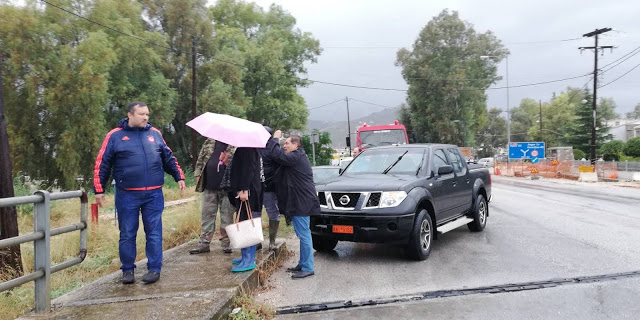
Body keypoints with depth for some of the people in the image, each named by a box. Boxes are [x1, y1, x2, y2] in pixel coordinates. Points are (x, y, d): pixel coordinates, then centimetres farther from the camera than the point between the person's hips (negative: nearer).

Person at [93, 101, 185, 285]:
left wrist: (179, 177, 14)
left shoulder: (154, 134, 10)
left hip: (154, 194, 2)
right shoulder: (115, 136, 1)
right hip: (127, 196, -2)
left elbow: (169, 158, 18)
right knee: (127, 234, 8)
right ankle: (127, 270, 21)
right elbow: (102, 164, 2)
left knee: (154, 233, 4)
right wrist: (99, 190, 1)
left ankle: (154, 269, 13)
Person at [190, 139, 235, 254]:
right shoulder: (209, 142, 12)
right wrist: (198, 174, 9)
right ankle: (204, 243, 15)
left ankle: (226, 243, 16)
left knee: (227, 215, 5)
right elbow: (200, 159, 16)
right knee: (207, 214, 7)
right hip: (209, 185, 3)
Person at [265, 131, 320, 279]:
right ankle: (303, 264, 26)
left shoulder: (296, 157, -15)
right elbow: (279, 157, 21)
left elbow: (276, 155, -23)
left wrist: (275, 138, -8)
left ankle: (307, 268, -3)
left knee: (303, 234, -8)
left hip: (302, 203, -11)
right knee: (303, 234, 16)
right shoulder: (298, 157, 19)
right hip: (299, 202, 11)